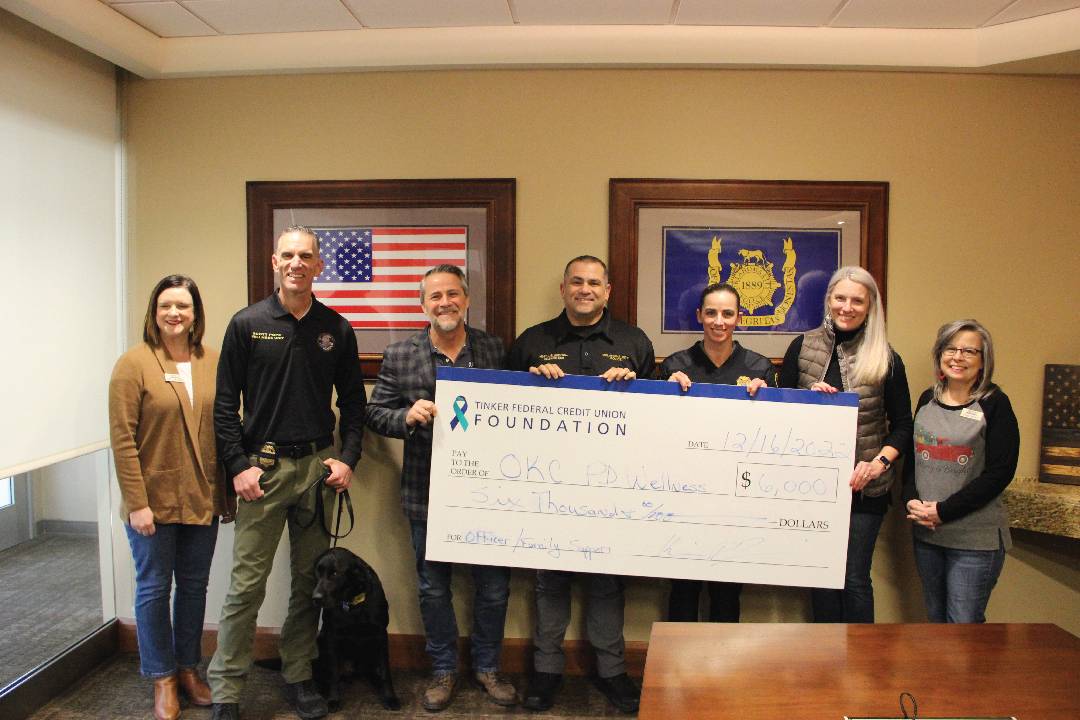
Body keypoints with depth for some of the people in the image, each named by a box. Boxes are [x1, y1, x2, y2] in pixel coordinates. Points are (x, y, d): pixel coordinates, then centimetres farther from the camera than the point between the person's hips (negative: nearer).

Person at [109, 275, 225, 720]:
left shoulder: (212, 362, 3)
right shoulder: (134, 363, -8)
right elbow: (122, 439, -11)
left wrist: (226, 489, 5)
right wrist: (136, 503, -14)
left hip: (202, 499, 4)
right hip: (153, 500, -3)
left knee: (194, 585, 14)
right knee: (154, 588, 9)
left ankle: (188, 668, 32)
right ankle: (163, 679, 25)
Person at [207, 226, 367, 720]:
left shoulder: (336, 328, 6)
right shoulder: (247, 324, 0)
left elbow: (353, 401, 9)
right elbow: (225, 404, 0)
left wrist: (347, 458, -1)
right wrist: (239, 465, -8)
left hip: (320, 466, 3)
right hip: (262, 466, -2)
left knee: (310, 580, 11)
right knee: (247, 583, 1)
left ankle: (298, 677, 26)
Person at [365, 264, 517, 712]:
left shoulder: (494, 349, 2)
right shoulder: (400, 356, -1)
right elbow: (375, 414, 1)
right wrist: (408, 415, -18)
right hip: (427, 494, 0)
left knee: (493, 586, 11)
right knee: (433, 587, 14)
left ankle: (487, 667, 33)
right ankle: (443, 669, 34)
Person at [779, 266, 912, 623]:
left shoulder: (885, 358, -1)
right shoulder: (803, 347, 2)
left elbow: (903, 424, 3)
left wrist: (879, 462, -11)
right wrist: (808, 397, -13)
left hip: (863, 487, -1)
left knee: (855, 577, 2)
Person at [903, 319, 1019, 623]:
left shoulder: (994, 404, -7)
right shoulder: (927, 400, 8)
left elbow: (1000, 472, -12)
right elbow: (911, 457, 12)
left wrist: (943, 511, -15)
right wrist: (912, 500, -7)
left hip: (976, 539, -5)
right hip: (925, 532, 5)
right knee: (935, 618, 17)